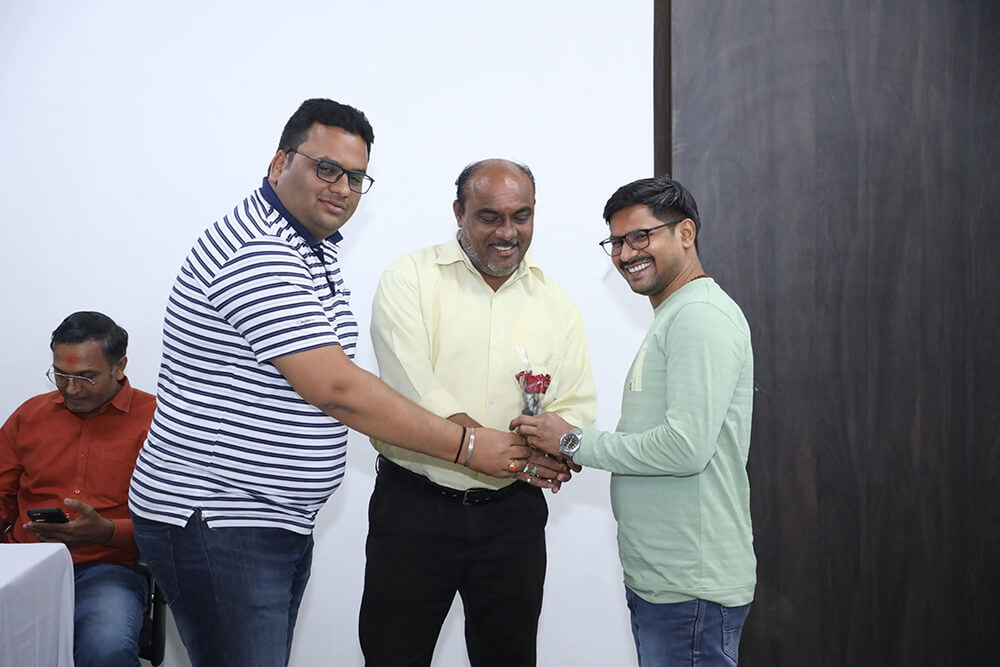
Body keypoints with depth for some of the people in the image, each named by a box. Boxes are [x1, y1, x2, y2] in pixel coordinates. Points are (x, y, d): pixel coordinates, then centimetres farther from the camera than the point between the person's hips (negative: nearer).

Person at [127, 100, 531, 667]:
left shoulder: (316, 250, 13)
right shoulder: (255, 254, -20)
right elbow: (335, 390, -25)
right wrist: (466, 446, -18)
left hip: (284, 524, 10)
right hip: (214, 522, -10)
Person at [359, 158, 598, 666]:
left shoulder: (556, 304, 8)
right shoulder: (410, 278, -5)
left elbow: (577, 408, 6)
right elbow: (413, 387, -16)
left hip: (513, 514, 4)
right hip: (413, 506, -3)